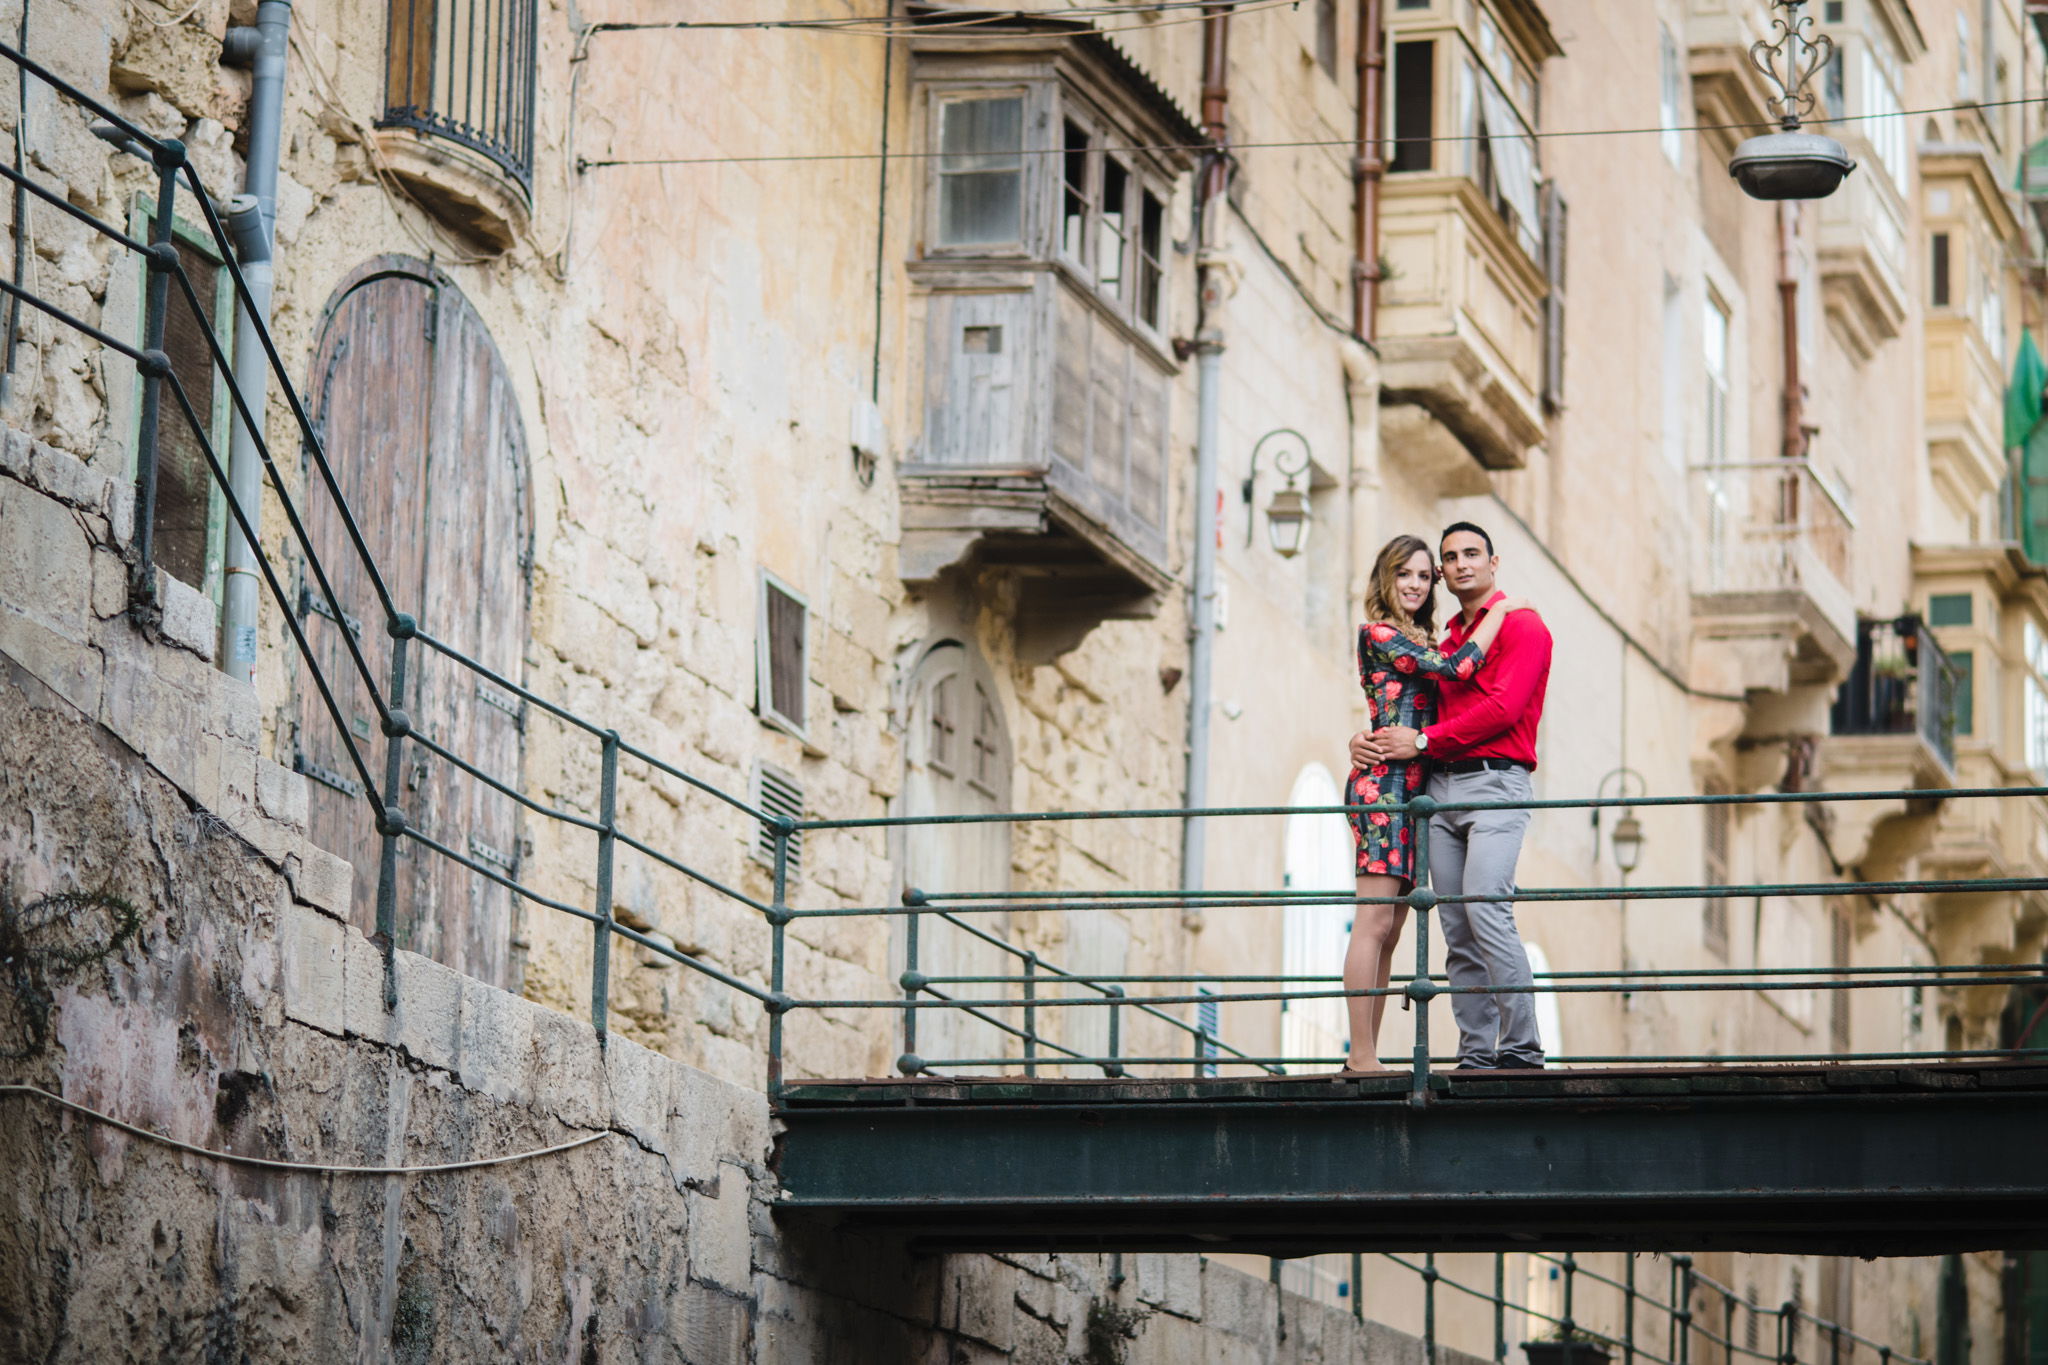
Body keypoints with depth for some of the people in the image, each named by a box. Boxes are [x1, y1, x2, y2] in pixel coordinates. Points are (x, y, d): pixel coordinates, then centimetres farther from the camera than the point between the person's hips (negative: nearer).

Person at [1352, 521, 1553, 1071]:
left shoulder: (1522, 626, 1)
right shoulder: (1446, 643, 24)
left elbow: (1503, 708, -12)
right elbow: (1408, 713, 27)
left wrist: (1422, 740, -11)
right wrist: (1369, 740, 5)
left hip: (1494, 782, -7)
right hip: (1440, 786, 7)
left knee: (1486, 910, -20)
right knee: (1456, 927, 0)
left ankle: (1522, 1048, -18)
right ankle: (1475, 1054, -2)